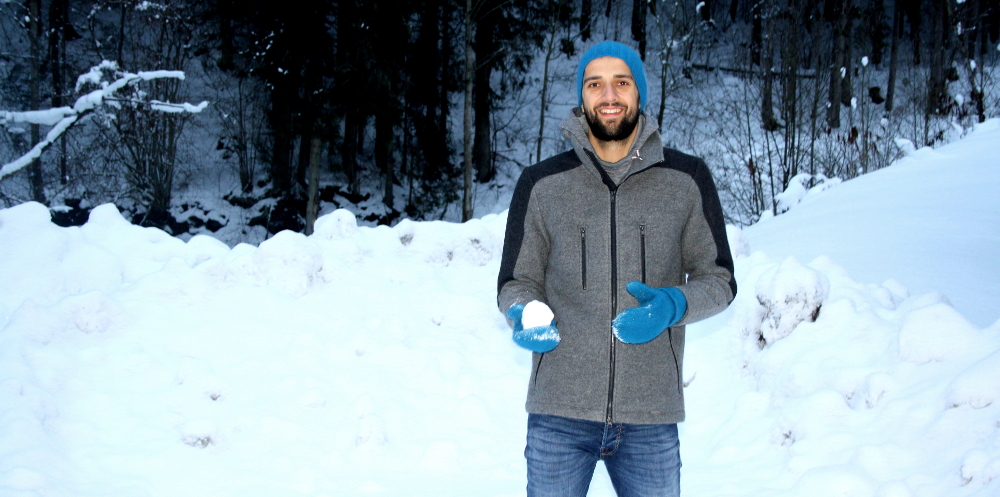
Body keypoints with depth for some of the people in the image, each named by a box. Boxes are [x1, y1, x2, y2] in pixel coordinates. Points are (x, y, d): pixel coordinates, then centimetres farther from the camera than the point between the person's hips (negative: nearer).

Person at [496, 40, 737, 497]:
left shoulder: (687, 180, 4)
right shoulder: (542, 184, 4)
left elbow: (718, 280, 8)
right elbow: (516, 281, 10)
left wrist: (673, 305, -13)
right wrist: (524, 317, -13)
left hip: (651, 416, 0)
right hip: (559, 412, 0)